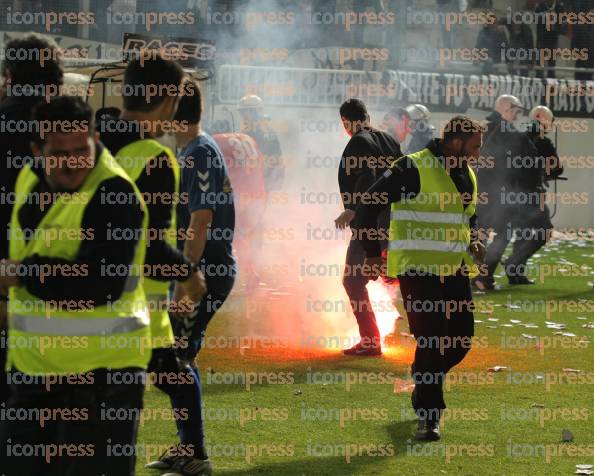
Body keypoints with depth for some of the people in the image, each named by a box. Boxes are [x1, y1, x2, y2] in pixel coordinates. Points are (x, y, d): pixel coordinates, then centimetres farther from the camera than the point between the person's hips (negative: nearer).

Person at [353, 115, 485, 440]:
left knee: (461, 338, 7)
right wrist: (372, 253, -9)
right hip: (418, 269, -8)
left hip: (455, 270, 8)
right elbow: (368, 205, -11)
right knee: (431, 341, -9)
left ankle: (424, 382, 33)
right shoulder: (413, 169, -13)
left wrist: (473, 242, 12)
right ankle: (428, 418, 0)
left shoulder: (466, 175, 13)